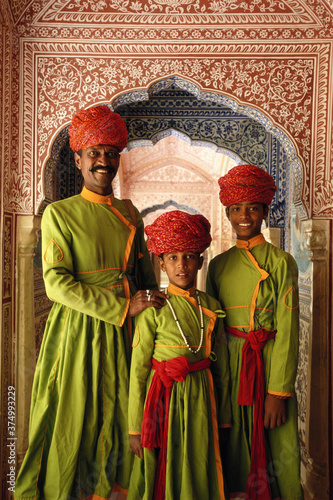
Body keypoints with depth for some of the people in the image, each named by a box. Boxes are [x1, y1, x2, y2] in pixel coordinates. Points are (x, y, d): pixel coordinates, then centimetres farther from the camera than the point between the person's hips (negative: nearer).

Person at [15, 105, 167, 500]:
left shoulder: (129, 214, 9)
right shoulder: (59, 213, -4)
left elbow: (147, 275, 14)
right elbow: (56, 284, -13)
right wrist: (123, 307, -17)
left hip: (126, 334, 4)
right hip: (77, 332, -4)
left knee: (121, 419, 14)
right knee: (74, 423, 9)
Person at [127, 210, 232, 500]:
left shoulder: (211, 307, 1)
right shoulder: (153, 309, -10)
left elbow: (221, 367, 7)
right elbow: (138, 370, -7)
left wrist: (223, 419, 10)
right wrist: (135, 428, -5)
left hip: (200, 400, 3)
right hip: (164, 400, -3)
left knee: (199, 476, 14)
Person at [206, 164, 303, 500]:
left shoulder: (281, 262, -7)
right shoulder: (218, 265, 5)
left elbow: (287, 330, -10)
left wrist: (277, 392, -13)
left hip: (269, 365, -3)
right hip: (228, 366, 4)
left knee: (276, 447, 9)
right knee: (234, 445, 17)